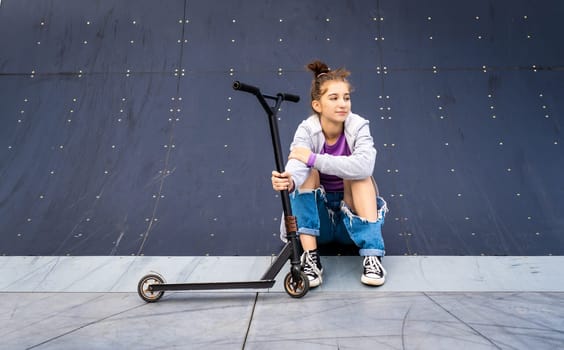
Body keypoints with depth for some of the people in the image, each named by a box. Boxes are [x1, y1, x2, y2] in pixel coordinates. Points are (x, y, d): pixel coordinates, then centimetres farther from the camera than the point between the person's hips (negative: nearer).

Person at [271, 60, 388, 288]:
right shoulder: (307, 130, -15)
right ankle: (310, 258, -27)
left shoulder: (358, 127, -15)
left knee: (358, 174, -26)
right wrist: (288, 181, -58)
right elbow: (297, 166, -36)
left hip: (353, 217, 0)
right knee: (308, 172, -25)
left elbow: (364, 166, -36)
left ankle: (372, 255, -27)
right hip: (317, 219, 0)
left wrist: (314, 159, -36)